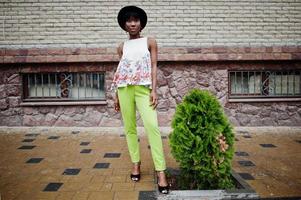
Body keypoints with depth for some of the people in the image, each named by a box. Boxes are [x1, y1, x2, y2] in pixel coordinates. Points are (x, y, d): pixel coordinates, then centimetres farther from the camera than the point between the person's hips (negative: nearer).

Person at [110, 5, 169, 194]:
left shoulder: (150, 41, 8)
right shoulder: (122, 47, 15)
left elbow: (154, 67, 2)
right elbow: (119, 71, 16)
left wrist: (154, 90, -9)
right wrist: (117, 95, 13)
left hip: (143, 88, -3)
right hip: (125, 89, 3)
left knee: (152, 126, -16)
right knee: (130, 127, 5)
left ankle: (161, 172, -15)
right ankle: (136, 163, 21)